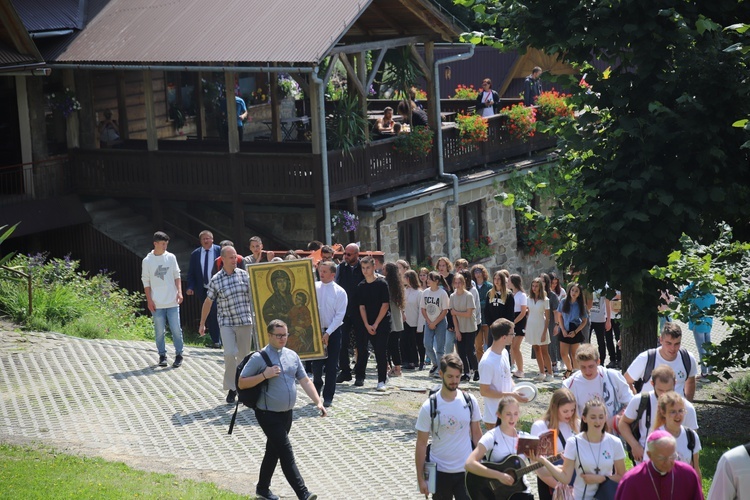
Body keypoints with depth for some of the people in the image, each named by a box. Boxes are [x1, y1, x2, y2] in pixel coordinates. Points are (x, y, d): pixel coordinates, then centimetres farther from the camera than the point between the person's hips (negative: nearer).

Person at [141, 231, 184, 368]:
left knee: (176, 329, 0)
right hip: (157, 304, -1)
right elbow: (146, 281, 2)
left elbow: (177, 276, 9)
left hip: (172, 301, 1)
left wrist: (179, 292, -2)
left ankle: (179, 355, 10)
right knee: (159, 331, 4)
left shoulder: (171, 257, 4)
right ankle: (162, 355, 15)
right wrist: (149, 300, -3)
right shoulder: (147, 261, -1)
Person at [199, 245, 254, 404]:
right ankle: (231, 388, -3)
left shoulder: (244, 275, 4)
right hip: (226, 323, -2)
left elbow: (253, 295, 10)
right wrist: (202, 324, 11)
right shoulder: (216, 280, -2)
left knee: (244, 356, 6)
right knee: (230, 354, -16)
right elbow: (208, 302, 7)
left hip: (245, 322, 2)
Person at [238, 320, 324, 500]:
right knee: (286, 454, -10)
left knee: (273, 452, 18)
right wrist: (265, 375, -21)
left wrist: (318, 402, -2)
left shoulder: (292, 355, 7)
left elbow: (305, 381, 9)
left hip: (286, 413, 7)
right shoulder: (259, 358, -11)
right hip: (268, 415, -6)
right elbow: (241, 383, -10)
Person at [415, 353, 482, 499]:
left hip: (466, 470, 1)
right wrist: (421, 478, -6)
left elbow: (476, 434, 7)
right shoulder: (429, 407, -10)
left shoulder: (470, 401, -3)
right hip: (440, 471, -1)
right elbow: (421, 444, -6)